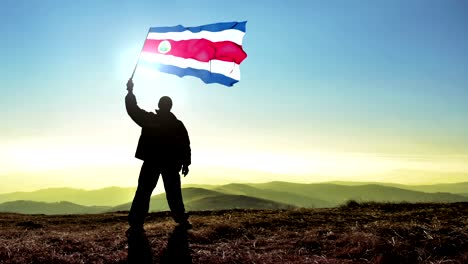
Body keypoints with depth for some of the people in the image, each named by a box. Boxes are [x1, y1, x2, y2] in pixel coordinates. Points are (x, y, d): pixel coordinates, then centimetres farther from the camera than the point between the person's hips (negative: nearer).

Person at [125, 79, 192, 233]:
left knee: (143, 193, 1)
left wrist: (130, 91, 14)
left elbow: (133, 110, 4)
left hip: (151, 162, -1)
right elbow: (185, 145, 2)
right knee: (173, 194, 11)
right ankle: (182, 220, 16)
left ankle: (136, 224, -5)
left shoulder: (149, 119, -3)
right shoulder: (178, 124, 2)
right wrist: (185, 163, 8)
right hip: (172, 164, 2)